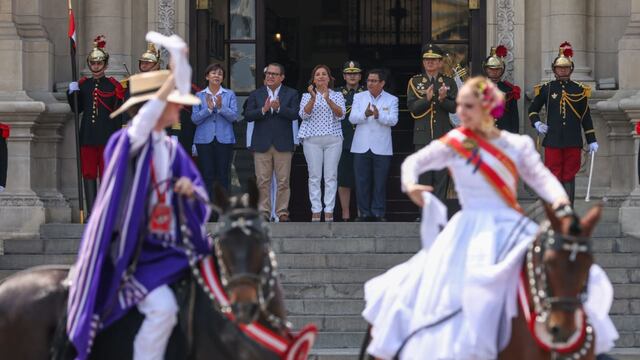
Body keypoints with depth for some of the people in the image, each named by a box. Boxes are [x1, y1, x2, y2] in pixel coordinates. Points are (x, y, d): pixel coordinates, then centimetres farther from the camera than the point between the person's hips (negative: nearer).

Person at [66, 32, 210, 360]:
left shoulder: (172, 149, 11)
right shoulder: (126, 143, -9)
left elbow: (201, 196, 14)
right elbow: (145, 120, -31)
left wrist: (190, 189, -11)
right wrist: (178, 72, -36)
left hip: (170, 249, 8)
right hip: (133, 252, -8)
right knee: (162, 306, -29)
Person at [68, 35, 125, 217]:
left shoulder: (114, 86, 0)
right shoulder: (82, 84, 9)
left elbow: (118, 115, 0)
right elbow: (77, 109, 10)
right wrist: (72, 92, -7)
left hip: (107, 137, -3)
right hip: (88, 137, 3)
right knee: (88, 173, 3)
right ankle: (91, 211, 7)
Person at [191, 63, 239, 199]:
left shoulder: (230, 95, 7)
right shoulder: (199, 95, 8)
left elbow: (234, 116, -4)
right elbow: (195, 118, -1)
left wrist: (221, 107, -19)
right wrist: (208, 109, -16)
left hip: (224, 139, 0)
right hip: (205, 139, 0)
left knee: (223, 175, -1)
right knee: (207, 175, -1)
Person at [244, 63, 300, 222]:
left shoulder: (291, 94, 8)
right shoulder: (255, 94, 11)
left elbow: (294, 114, -6)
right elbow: (248, 116, 0)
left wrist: (278, 108, -20)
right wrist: (263, 110, -15)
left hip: (283, 144, -1)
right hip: (262, 144, 1)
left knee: (283, 181, -2)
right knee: (262, 181, 0)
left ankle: (282, 213, 2)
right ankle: (263, 213, 3)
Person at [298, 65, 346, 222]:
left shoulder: (337, 96, 11)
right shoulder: (307, 96, 11)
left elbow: (341, 114, -4)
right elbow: (304, 114, -4)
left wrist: (328, 99, -18)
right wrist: (313, 98, -18)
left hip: (333, 139, 0)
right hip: (312, 139, 0)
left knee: (331, 176, -4)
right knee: (314, 176, -3)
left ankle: (329, 211, -2)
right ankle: (316, 211, -2)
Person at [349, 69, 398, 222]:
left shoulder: (391, 100, 5)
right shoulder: (359, 97, 9)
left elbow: (393, 120, -8)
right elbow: (352, 118, -2)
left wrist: (378, 115, -25)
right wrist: (365, 114, -21)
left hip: (382, 149, -1)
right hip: (361, 147, 1)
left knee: (380, 183, 1)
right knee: (362, 182, 1)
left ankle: (378, 213, 7)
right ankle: (364, 213, 8)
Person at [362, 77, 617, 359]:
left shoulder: (517, 145, 5)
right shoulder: (454, 144, 2)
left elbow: (541, 178, -1)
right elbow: (415, 162, 4)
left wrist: (560, 201, -22)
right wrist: (410, 184, -19)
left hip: (511, 230, 1)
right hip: (468, 233, -1)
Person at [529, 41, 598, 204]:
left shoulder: (580, 90, 8)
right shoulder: (546, 89, 6)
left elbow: (586, 117, 10)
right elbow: (533, 109, 16)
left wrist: (592, 141, 7)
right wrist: (537, 123, -4)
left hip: (573, 142, 1)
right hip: (553, 141, -1)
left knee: (569, 177, 3)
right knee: (554, 177, -2)